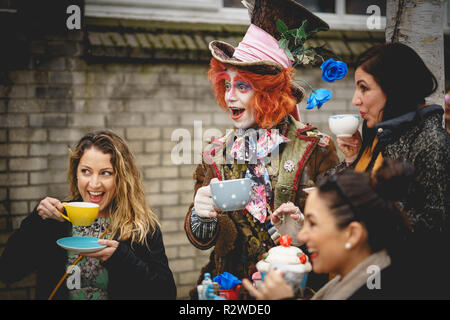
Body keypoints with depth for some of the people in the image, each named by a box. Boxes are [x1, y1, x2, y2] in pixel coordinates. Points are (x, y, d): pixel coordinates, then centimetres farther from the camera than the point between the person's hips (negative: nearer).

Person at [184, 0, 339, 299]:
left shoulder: (315, 147, -1)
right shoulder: (216, 153, 8)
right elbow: (200, 240, 6)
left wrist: (305, 226, -17)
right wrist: (201, 214, -14)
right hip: (230, 288, 3)